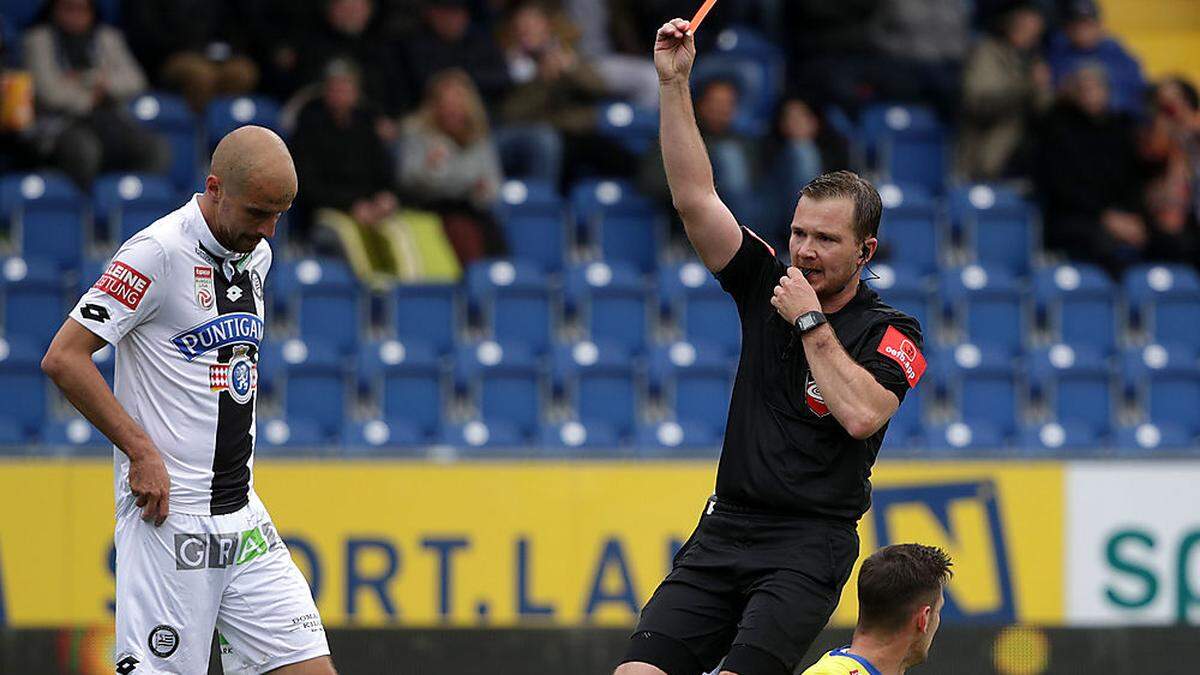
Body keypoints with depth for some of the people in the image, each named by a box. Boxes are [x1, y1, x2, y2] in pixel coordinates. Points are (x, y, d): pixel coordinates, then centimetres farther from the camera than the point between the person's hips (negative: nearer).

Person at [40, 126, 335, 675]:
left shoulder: (255, 254, 13)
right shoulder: (160, 252, -12)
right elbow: (63, 358, -15)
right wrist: (142, 451, -16)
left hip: (244, 518, 8)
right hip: (169, 515, -8)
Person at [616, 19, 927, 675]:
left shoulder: (890, 336, -3)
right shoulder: (767, 283, 9)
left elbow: (860, 415, -21)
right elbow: (694, 197, 2)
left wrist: (810, 321, -12)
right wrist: (674, 83, -6)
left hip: (811, 542, -5)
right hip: (724, 529, 5)